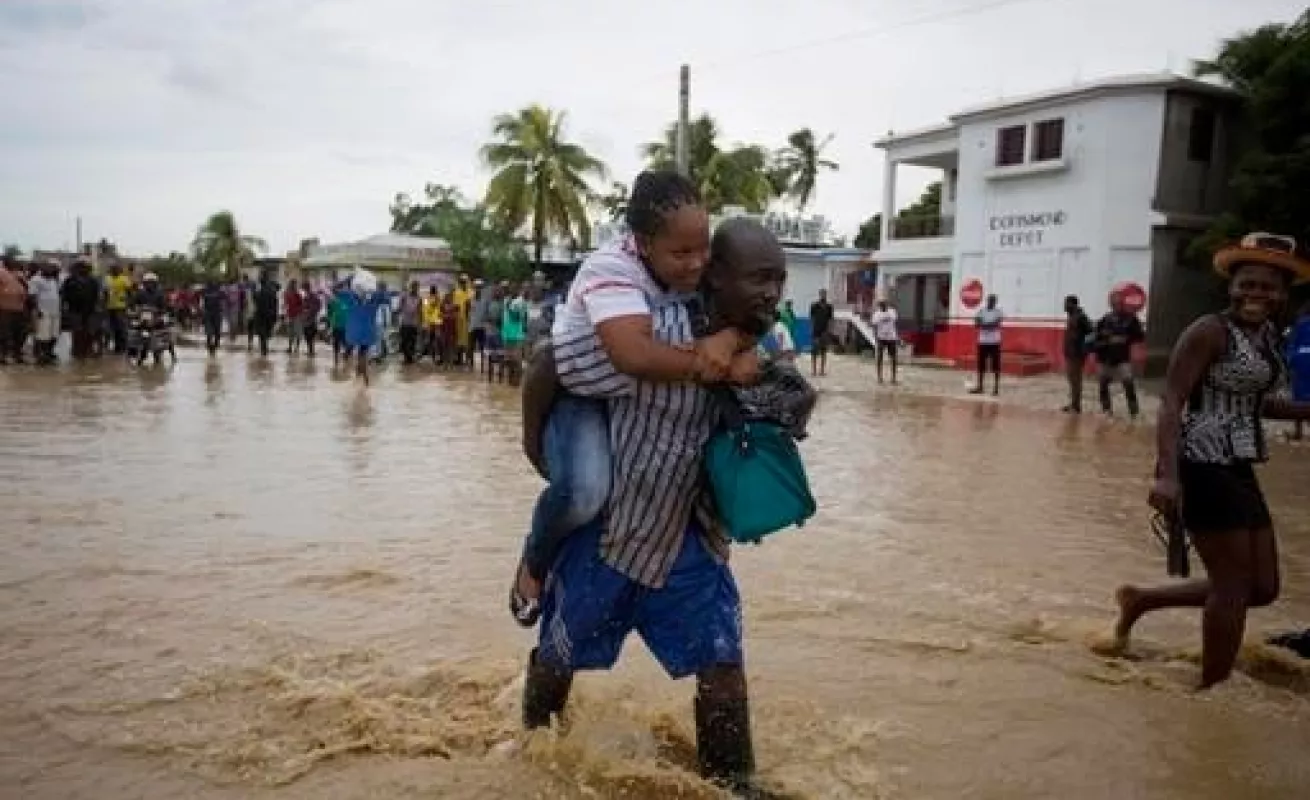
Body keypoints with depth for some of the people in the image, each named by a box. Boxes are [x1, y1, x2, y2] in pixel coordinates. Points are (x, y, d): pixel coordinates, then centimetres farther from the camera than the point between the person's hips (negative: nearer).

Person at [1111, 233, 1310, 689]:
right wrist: (1168, 475, -31)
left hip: (1238, 470, 9)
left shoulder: (1269, 337, 13)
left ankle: (1140, 600, 26)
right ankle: (1213, 689, 15)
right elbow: (1171, 403, -20)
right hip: (1203, 468, -9)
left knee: (1263, 588, 13)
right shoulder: (1210, 331, -12)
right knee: (1234, 586, -1)